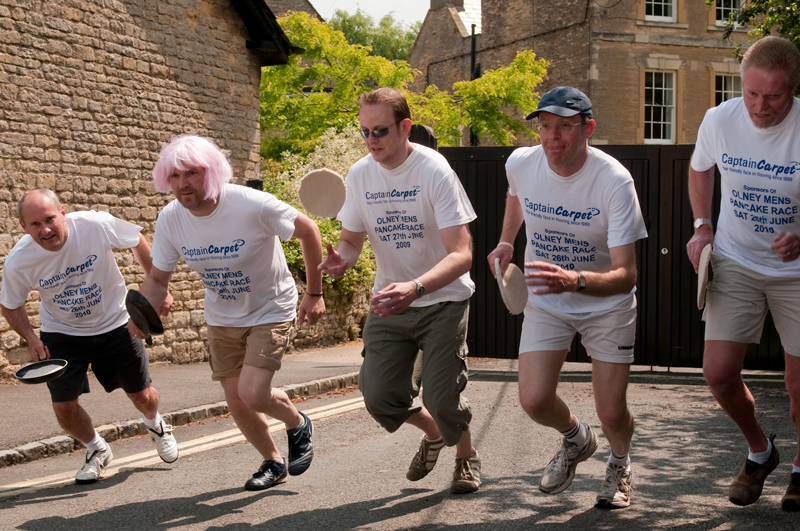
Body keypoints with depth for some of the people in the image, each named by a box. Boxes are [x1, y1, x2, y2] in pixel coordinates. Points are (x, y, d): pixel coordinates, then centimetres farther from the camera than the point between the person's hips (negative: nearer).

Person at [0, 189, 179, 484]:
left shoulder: (96, 225, -28)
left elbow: (137, 241, -8)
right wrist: (31, 339, -16)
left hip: (114, 324, 0)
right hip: (62, 334, 1)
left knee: (143, 396, 7)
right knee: (64, 408, -8)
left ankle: (155, 425, 46)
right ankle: (97, 450, 26)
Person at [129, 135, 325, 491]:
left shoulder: (253, 206, -29)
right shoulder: (170, 220, -14)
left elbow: (308, 230, -15)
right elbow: (157, 278, -3)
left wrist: (314, 294, -11)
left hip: (270, 311, -5)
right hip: (221, 318, 5)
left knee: (253, 392, -20)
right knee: (236, 402, 9)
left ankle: (298, 425, 14)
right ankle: (273, 462, 36)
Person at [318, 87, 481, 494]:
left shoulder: (435, 171, -19)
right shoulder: (360, 175, -4)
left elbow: (461, 255, -24)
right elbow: (351, 238, 8)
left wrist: (415, 287, -42)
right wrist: (341, 258, -17)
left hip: (442, 299, -4)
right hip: (390, 299, 5)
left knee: (441, 399, -12)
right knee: (378, 395, -5)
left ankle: (467, 456, 24)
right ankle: (434, 435, 30)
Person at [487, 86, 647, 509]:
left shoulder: (614, 181, -27)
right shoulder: (520, 164, -14)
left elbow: (625, 275, -32)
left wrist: (574, 280, -48)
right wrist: (505, 243, 8)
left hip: (607, 304, -3)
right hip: (545, 301, 3)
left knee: (612, 413, -5)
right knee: (534, 400, -12)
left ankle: (620, 463, 33)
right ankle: (576, 439, 25)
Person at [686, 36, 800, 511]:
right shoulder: (719, 121, -11)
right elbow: (700, 169, 13)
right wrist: (702, 226, 1)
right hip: (735, 262, 3)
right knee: (719, 372, -5)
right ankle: (760, 451, 24)